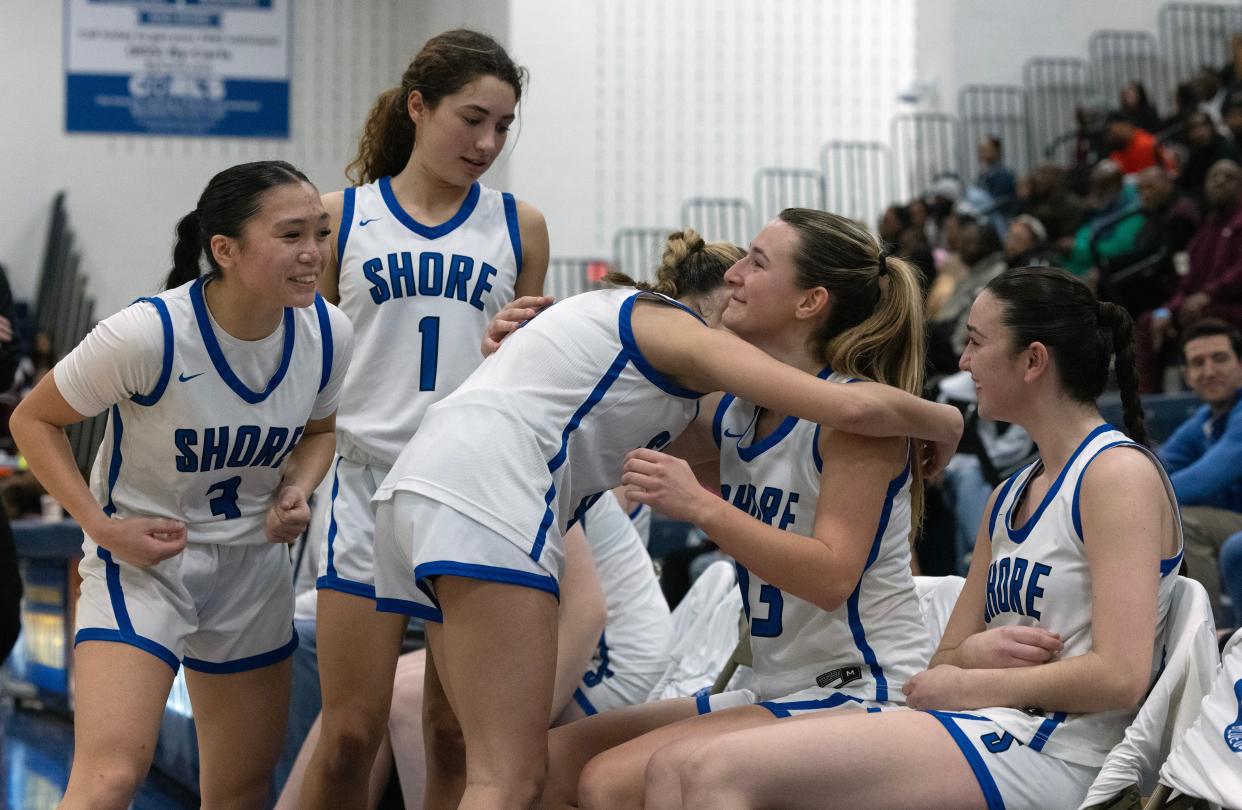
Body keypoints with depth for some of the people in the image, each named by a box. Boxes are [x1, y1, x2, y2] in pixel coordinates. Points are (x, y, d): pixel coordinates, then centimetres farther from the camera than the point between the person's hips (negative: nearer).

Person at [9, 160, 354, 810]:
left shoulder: (328, 334, -10)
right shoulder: (148, 334, -25)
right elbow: (33, 420, -11)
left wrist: (297, 491, -8)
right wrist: (103, 527, -19)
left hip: (254, 558, 5)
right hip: (143, 555, -5)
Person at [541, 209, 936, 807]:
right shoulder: (734, 410, 8)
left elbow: (832, 577, -23)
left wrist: (701, 507, -32)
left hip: (861, 695, -8)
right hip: (778, 691, 8)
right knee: (552, 760, 1)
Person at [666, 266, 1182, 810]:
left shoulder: (1120, 473, -6)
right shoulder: (1009, 497, 22)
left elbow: (1120, 676, -17)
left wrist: (966, 685, -7)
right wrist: (972, 653, -4)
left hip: (1047, 755, -9)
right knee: (673, 766, -7)